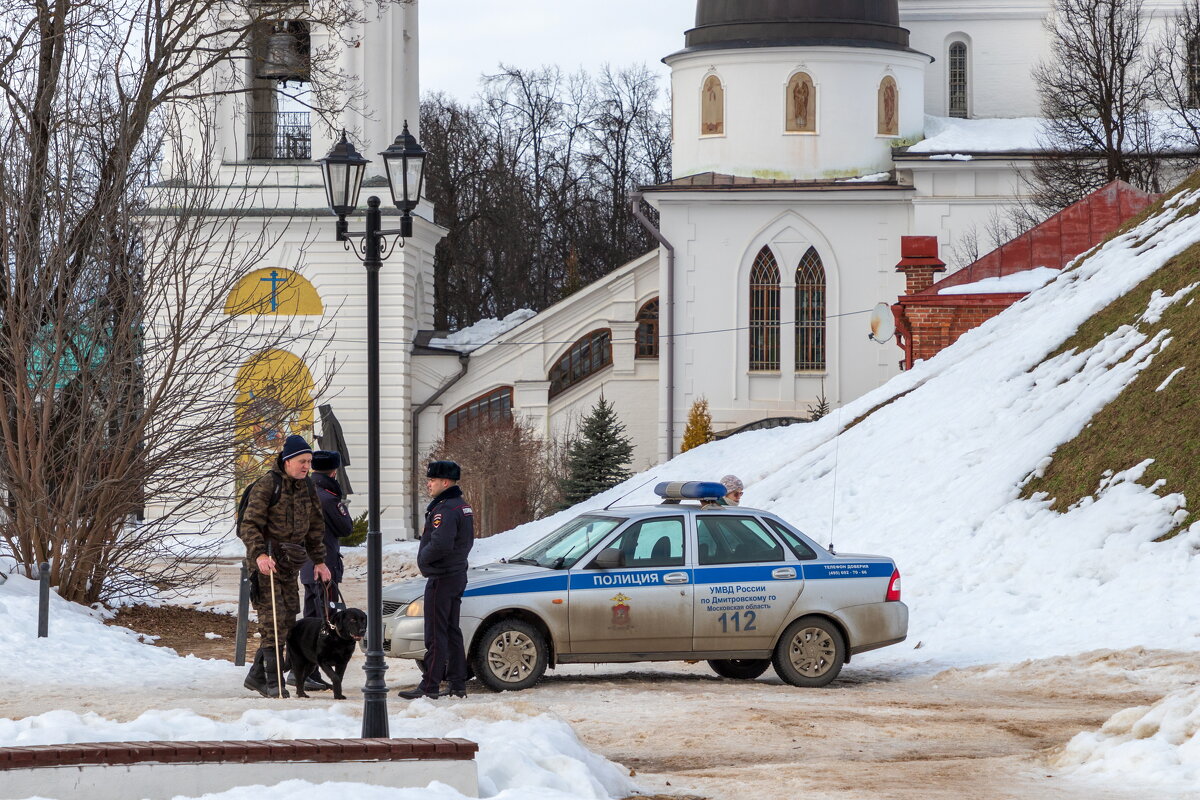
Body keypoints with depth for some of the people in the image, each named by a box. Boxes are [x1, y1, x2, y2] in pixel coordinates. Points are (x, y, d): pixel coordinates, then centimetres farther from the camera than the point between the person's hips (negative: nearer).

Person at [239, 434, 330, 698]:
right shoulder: (267, 485, -10)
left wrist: (319, 561, 18)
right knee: (273, 620, -11)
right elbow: (249, 525, -14)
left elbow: (315, 527, 23)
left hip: (290, 563, 8)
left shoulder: (307, 488, 13)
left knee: (288, 617, 8)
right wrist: (259, 555, -26)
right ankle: (273, 682, -10)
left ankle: (256, 675, 19)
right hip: (266, 561, -7)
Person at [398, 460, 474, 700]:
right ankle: (458, 684, 17)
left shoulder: (445, 510, -19)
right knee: (452, 631, 14)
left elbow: (440, 545, -29)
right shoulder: (463, 507, 14)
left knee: (436, 634, -8)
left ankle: (429, 686, -7)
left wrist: (423, 559, -11)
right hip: (457, 574, 10)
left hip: (441, 578, -10)